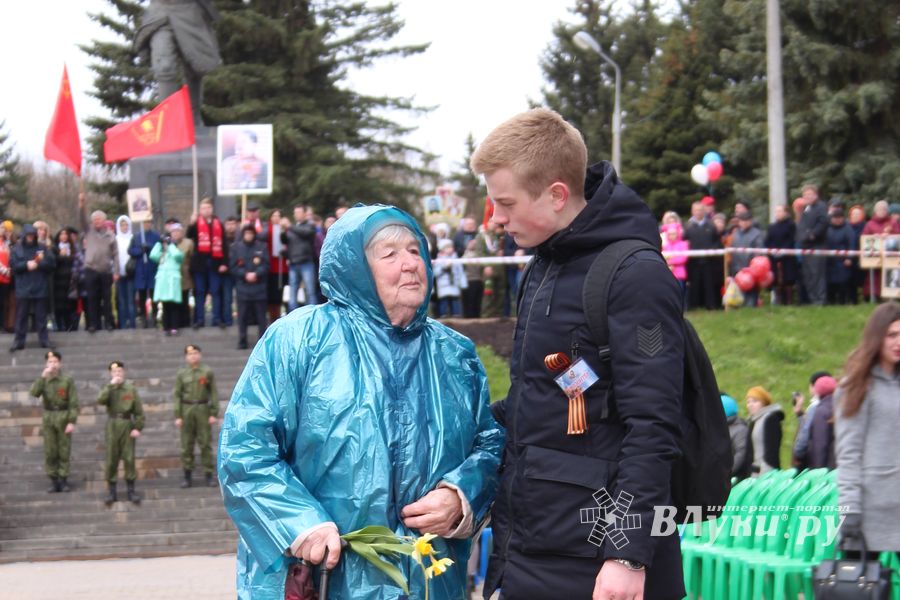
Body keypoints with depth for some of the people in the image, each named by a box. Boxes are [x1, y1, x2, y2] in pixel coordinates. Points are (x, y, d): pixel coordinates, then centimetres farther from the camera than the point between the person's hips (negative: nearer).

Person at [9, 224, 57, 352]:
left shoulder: (43, 248, 7)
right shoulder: (17, 249, 7)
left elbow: (52, 263, -2)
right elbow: (13, 265, -3)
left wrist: (38, 264, -15)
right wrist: (26, 265, -17)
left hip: (41, 288, 0)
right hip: (23, 289, 0)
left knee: (41, 316, 5)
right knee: (21, 316, 2)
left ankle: (44, 340, 9)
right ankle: (19, 341, 5)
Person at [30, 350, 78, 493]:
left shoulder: (68, 380, -5)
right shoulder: (43, 379, 5)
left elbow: (74, 403, -8)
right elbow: (35, 393, -15)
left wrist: (72, 422, -15)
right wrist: (43, 376, -21)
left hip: (63, 418, -3)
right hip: (48, 418, 3)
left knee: (64, 451, 1)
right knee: (50, 452, 2)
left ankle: (64, 481, 10)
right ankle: (54, 482, 9)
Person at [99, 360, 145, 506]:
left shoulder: (131, 389, 3)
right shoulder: (108, 389, 5)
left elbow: (139, 411, 3)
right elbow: (100, 401, -17)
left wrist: (138, 428, -6)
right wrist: (111, 385, -17)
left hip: (127, 425, 0)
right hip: (112, 426, 0)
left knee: (129, 458, 2)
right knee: (111, 459, 2)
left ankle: (131, 491, 11)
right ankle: (112, 492, 9)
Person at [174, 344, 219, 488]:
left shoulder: (208, 372, 2)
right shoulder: (181, 375, 5)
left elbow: (214, 394, 1)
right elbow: (177, 395, 4)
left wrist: (214, 414, -5)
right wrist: (178, 416, -2)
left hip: (203, 410, -1)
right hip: (187, 411, 1)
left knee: (205, 444, 0)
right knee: (187, 445, 4)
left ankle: (209, 475, 6)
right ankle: (187, 476, 11)